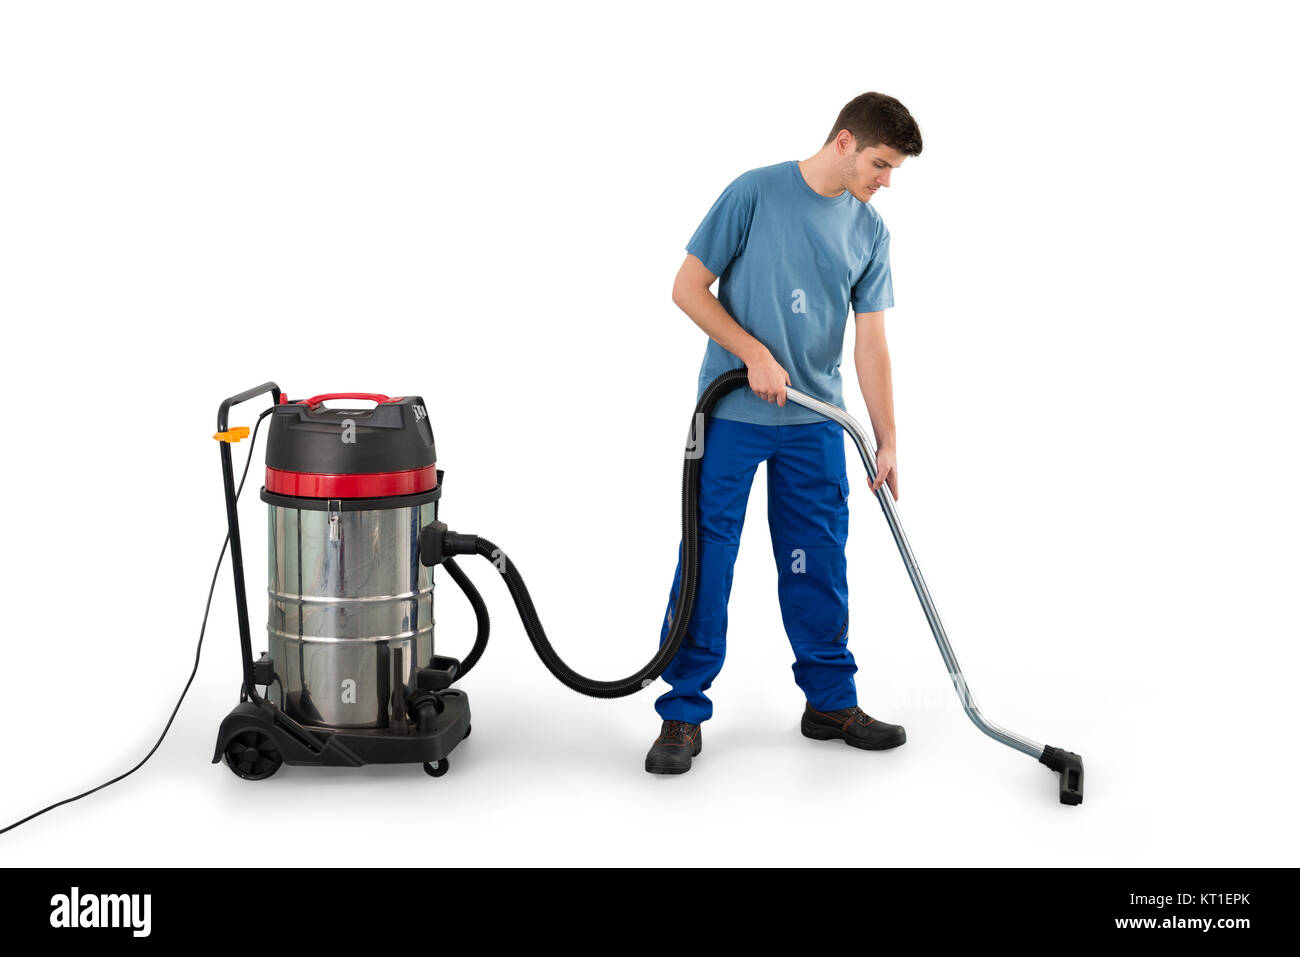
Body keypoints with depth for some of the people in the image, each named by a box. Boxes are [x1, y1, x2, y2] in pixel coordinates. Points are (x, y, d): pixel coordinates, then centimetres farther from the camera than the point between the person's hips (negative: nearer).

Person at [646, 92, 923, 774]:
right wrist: (757, 355, -13)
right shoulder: (756, 193, -8)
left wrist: (887, 441, 3)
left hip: (814, 422, 4)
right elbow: (688, 288, -6)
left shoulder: (870, 232, 6)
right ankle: (682, 714, 7)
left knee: (817, 564, 9)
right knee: (706, 557, -2)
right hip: (732, 412, -4)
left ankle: (831, 701, 23)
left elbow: (870, 342, 6)